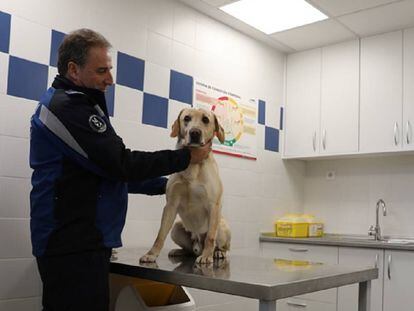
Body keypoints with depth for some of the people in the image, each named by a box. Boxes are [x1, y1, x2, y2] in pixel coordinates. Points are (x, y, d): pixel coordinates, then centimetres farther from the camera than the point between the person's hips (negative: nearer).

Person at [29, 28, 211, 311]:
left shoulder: (74, 105, 19)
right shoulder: (66, 106, -14)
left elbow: (108, 171, 21)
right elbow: (121, 164, -19)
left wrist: (164, 184, 15)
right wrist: (186, 157, -9)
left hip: (78, 242, 10)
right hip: (73, 245, -10)